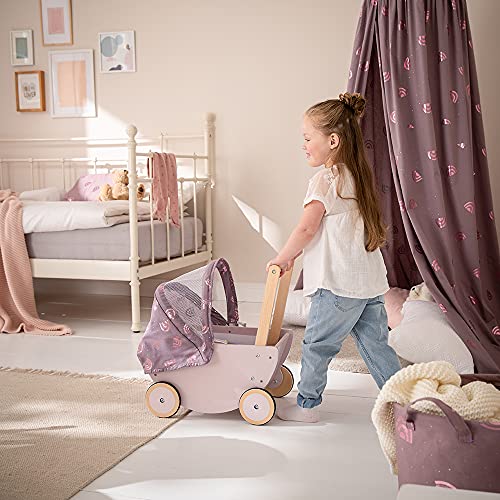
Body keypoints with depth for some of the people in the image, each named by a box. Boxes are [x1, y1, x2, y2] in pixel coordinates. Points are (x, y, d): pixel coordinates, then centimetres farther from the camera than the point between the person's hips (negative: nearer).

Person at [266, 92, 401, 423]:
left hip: (339, 284, -8)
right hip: (370, 281, 8)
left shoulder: (326, 178, -14)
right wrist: (295, 254, 19)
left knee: (317, 343, 7)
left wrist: (282, 258, -2)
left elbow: (307, 228, -17)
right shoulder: (356, 175, 13)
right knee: (375, 343, 14)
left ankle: (307, 405, 20)